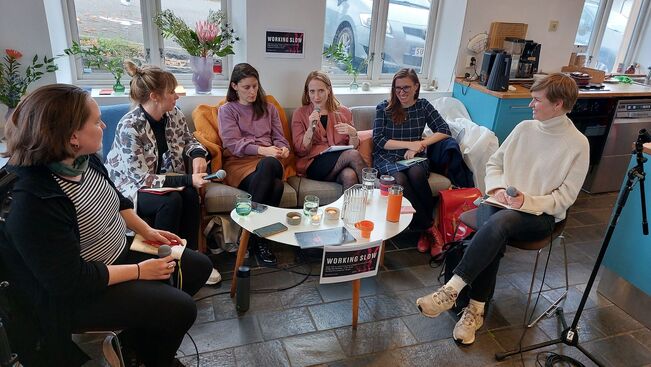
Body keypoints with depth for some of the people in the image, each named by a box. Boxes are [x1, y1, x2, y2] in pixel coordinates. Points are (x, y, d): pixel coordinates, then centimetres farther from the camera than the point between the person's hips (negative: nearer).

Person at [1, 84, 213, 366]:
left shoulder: (85, 161, -6)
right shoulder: (34, 202, -32)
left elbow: (116, 200, 13)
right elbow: (71, 280, -28)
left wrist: (147, 231, 3)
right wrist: (139, 271, -20)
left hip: (120, 253, 9)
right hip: (76, 294, -9)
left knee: (200, 266, 8)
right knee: (180, 308, -16)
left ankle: (138, 334, 23)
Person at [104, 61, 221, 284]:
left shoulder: (174, 114, -8)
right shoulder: (129, 127, -27)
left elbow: (188, 140, 12)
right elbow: (141, 179, -27)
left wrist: (198, 155, -12)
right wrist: (187, 179, -30)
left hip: (162, 178, 5)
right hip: (129, 187, -5)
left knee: (190, 195, -25)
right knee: (171, 201, -31)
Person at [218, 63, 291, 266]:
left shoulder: (268, 108, 26)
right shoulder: (226, 110, 15)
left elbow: (279, 138, 20)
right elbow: (233, 143, -1)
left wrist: (283, 149, -6)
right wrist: (262, 150, -18)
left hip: (269, 161, 3)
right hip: (240, 163, -3)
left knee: (269, 165, -39)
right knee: (276, 186, -37)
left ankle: (253, 233, -30)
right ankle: (258, 239, -24)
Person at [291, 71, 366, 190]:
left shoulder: (344, 112, 16)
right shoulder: (300, 114, 10)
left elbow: (353, 146, 14)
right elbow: (300, 151, 3)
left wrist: (353, 134, -8)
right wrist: (311, 127, -11)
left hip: (340, 160, 2)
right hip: (314, 164, -2)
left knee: (349, 175, -35)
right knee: (353, 154, -28)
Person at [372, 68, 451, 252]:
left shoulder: (423, 106, 11)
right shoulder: (383, 108, 5)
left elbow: (445, 131, 4)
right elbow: (378, 140, -3)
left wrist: (419, 145, -8)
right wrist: (410, 144, -9)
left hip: (414, 158, 1)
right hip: (387, 158, -1)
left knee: (416, 174, -35)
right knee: (400, 180, -34)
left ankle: (425, 230, -17)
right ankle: (429, 227, -19)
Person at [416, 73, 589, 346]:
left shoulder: (577, 144, -3)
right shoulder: (524, 128, 10)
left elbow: (565, 197, -5)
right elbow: (494, 163, 14)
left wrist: (528, 201, -19)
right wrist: (498, 189, -5)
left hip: (541, 214, -3)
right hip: (500, 202, 3)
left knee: (498, 222, -37)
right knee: (494, 235, -32)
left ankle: (451, 290, -34)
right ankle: (476, 310, -25)